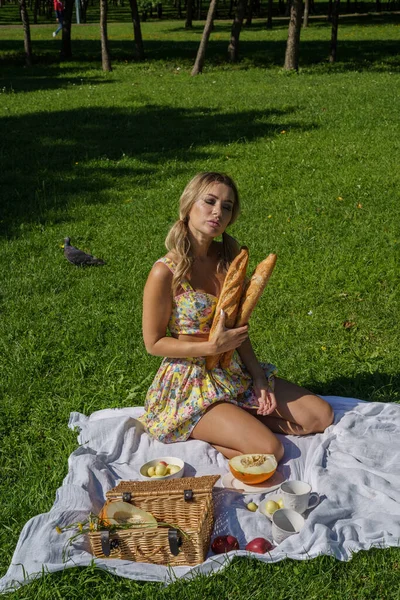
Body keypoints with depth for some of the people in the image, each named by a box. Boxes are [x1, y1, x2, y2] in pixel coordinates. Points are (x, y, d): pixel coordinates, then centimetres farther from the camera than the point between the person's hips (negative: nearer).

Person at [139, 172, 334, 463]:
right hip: (189, 383, -6)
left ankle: (234, 419, 9)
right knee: (269, 449, -21)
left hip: (235, 373, 7)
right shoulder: (165, 273, -19)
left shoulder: (229, 258, 0)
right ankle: (197, 432, 3)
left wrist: (257, 375, -4)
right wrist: (211, 347, -21)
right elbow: (154, 343, -11)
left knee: (322, 416, 2)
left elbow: (238, 327, 7)